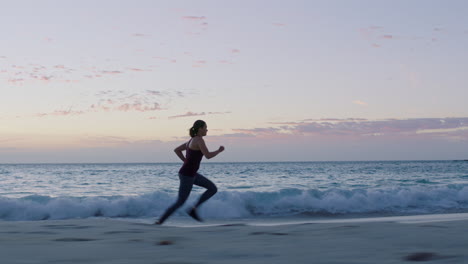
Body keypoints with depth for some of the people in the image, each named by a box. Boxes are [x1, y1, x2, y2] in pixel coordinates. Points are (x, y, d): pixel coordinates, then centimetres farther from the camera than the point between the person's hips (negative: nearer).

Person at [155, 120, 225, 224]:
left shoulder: (192, 140, 10)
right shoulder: (199, 140, -18)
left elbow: (176, 150, 17)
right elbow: (208, 156, -27)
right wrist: (219, 150, -10)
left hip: (190, 173, 10)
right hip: (187, 175, -10)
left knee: (213, 189, 8)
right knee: (180, 203, 0)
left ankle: (193, 209, 8)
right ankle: (160, 221, 9)